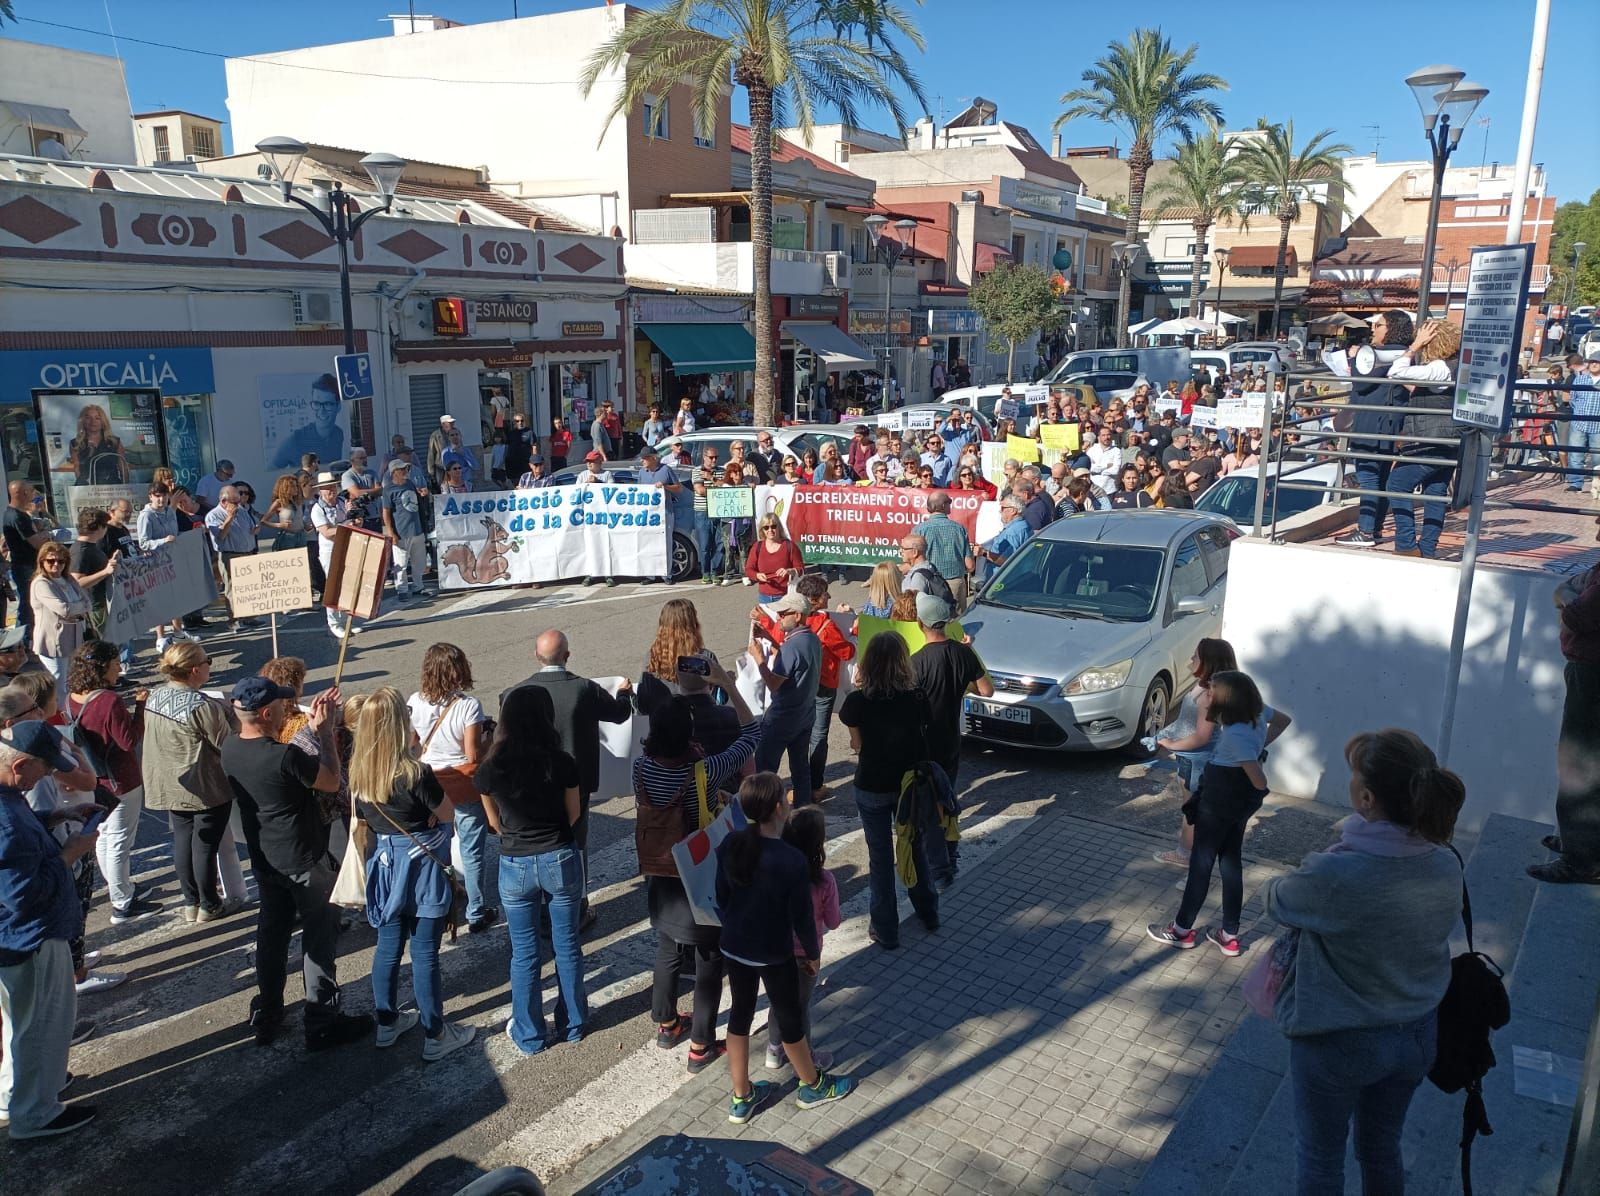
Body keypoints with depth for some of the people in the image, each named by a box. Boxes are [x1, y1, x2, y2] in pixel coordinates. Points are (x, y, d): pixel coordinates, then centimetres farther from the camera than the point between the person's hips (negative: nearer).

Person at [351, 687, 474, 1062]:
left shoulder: (358, 773, -4)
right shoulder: (415, 773, -24)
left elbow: (364, 820, 8)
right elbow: (445, 812, -10)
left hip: (384, 865, 6)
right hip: (422, 867, -6)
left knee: (388, 947, 19)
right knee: (425, 953, 3)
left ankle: (387, 1023, 34)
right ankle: (435, 1036, 15)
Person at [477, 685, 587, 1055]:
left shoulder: (490, 770, -11)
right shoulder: (562, 763, -15)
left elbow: (495, 822, 4)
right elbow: (574, 814, -1)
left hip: (515, 865, 1)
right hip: (561, 860, 0)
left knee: (524, 954, 14)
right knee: (567, 946, 16)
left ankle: (529, 1035, 26)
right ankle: (572, 1024, 31)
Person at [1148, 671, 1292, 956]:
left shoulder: (1236, 735, -32)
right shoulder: (1257, 712, -6)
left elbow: (1260, 782, -29)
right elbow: (1283, 720, 16)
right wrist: (1259, 747, 9)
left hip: (1220, 803, -9)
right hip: (1240, 803, 9)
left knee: (1201, 863, 7)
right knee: (1231, 863, 17)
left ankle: (1182, 930, 24)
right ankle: (1229, 936, 27)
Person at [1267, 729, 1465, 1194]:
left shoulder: (1334, 875, -35)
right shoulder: (1446, 866, -15)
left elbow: (1278, 902, -15)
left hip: (1338, 1043, -5)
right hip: (1417, 1035, 5)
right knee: (1383, 1148, 29)